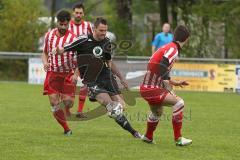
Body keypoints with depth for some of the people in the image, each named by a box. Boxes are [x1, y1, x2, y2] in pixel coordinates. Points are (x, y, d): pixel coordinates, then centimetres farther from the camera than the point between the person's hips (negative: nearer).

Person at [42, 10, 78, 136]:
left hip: (68, 74, -2)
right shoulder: (49, 35, 5)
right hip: (53, 73, 2)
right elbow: (45, 52, 18)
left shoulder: (73, 38, -8)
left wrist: (76, 74, -20)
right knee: (54, 101, -9)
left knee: (68, 102, -12)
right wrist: (45, 62, -3)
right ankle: (66, 129, 2)